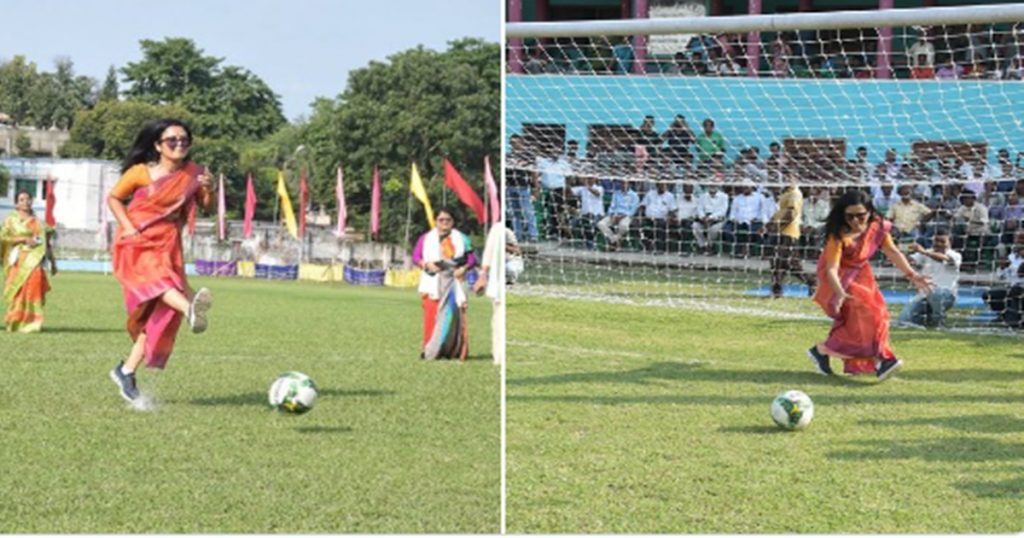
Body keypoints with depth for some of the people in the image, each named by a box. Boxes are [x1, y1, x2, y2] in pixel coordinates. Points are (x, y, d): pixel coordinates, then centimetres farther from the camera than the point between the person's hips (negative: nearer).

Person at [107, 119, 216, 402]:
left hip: (167, 247, 4)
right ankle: (190, 309, -65)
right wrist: (128, 227, -9)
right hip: (136, 244, -4)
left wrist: (209, 190, -20)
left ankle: (127, 371, 12)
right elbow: (113, 198, 5)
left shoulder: (192, 174, 0)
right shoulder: (140, 172, -7)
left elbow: (207, 207, 1)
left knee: (159, 310, 0)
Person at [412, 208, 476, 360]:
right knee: (432, 315, -9)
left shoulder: (461, 239, 12)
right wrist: (426, 264, -13)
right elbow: (415, 256, 5)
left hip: (453, 283, 1)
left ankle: (453, 350, -2)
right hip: (433, 283, -1)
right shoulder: (426, 238, 11)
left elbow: (472, 259, 8)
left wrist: (464, 268, -10)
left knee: (453, 316, -7)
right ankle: (430, 350, -6)